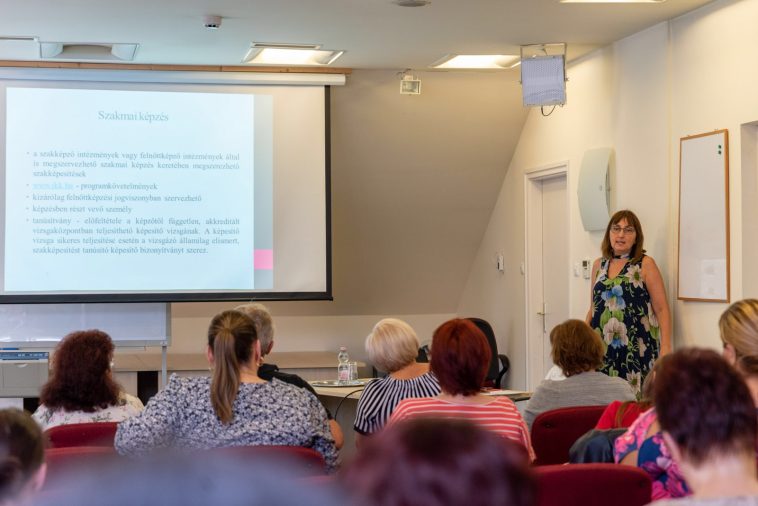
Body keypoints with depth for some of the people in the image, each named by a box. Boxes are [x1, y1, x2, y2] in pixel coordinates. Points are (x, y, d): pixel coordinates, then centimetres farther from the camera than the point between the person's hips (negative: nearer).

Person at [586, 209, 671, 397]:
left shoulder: (645, 265, 0)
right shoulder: (599, 265, 14)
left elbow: (662, 309, -3)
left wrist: (666, 346, -12)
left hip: (636, 348, -4)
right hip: (603, 347, 4)